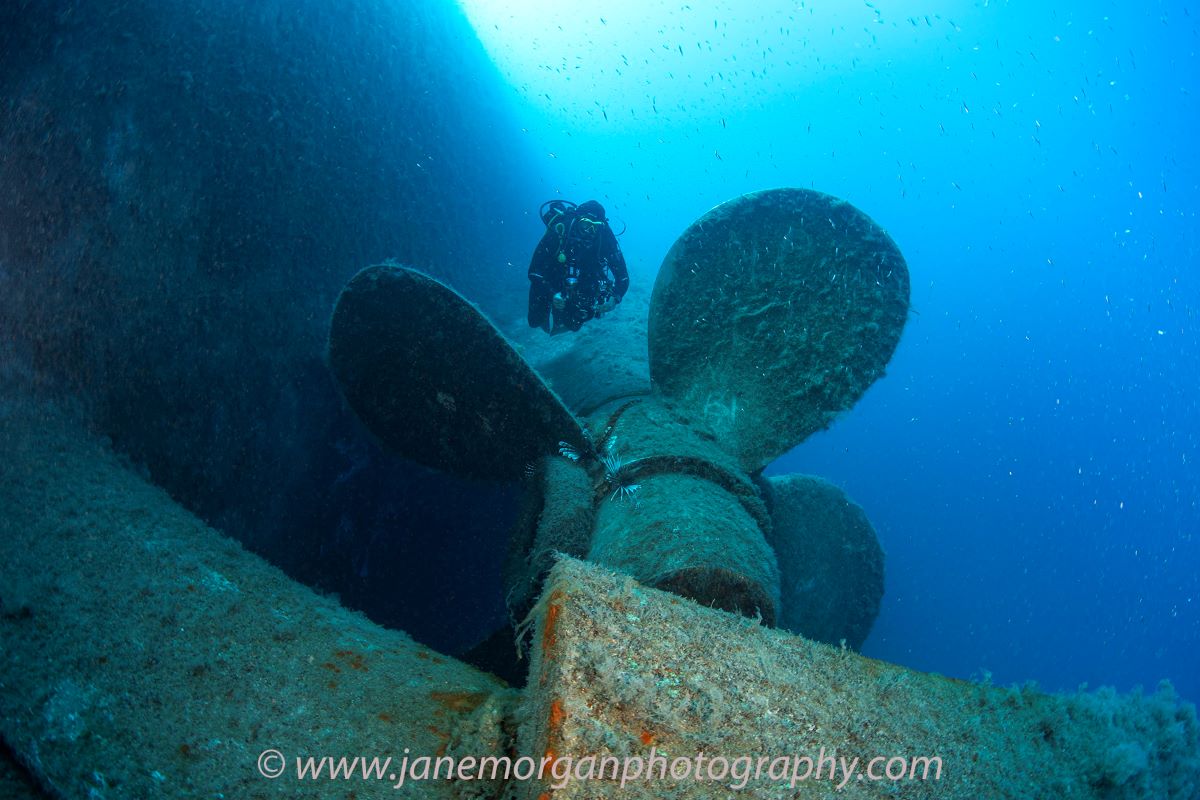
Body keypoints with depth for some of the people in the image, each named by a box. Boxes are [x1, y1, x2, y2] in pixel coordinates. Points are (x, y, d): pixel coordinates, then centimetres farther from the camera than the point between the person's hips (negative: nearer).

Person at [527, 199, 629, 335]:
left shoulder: (605, 237, -29)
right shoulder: (558, 231, -35)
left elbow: (622, 276, -23)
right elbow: (534, 271, -32)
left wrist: (614, 299, -41)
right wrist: (552, 294, -45)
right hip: (549, 284, -2)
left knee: (573, 324, 6)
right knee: (536, 321, 4)